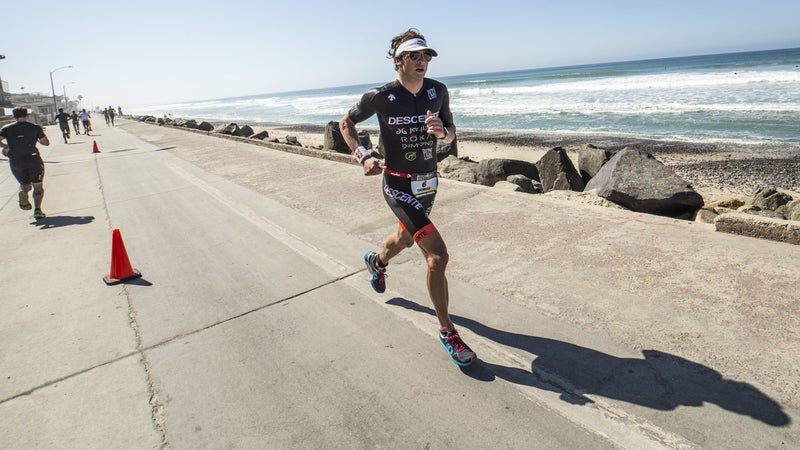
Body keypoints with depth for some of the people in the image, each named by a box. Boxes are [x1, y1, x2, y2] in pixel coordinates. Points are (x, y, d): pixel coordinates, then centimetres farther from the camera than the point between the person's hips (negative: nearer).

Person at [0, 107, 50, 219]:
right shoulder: (35, 127, 2)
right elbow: (46, 142, 7)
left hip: (15, 162, 2)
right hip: (33, 159, -2)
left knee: (25, 184, 20)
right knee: (37, 186, 6)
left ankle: (23, 192, -16)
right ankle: (37, 210, -12)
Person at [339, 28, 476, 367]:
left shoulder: (438, 91, -2)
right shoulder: (381, 97, -14)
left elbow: (451, 133, 8)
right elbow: (345, 123, 1)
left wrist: (442, 131, -17)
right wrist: (362, 156, -15)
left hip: (428, 182, 6)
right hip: (398, 185, -6)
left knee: (405, 239, 29)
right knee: (438, 256, -17)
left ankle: (376, 262, 65)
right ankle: (447, 332, -1)